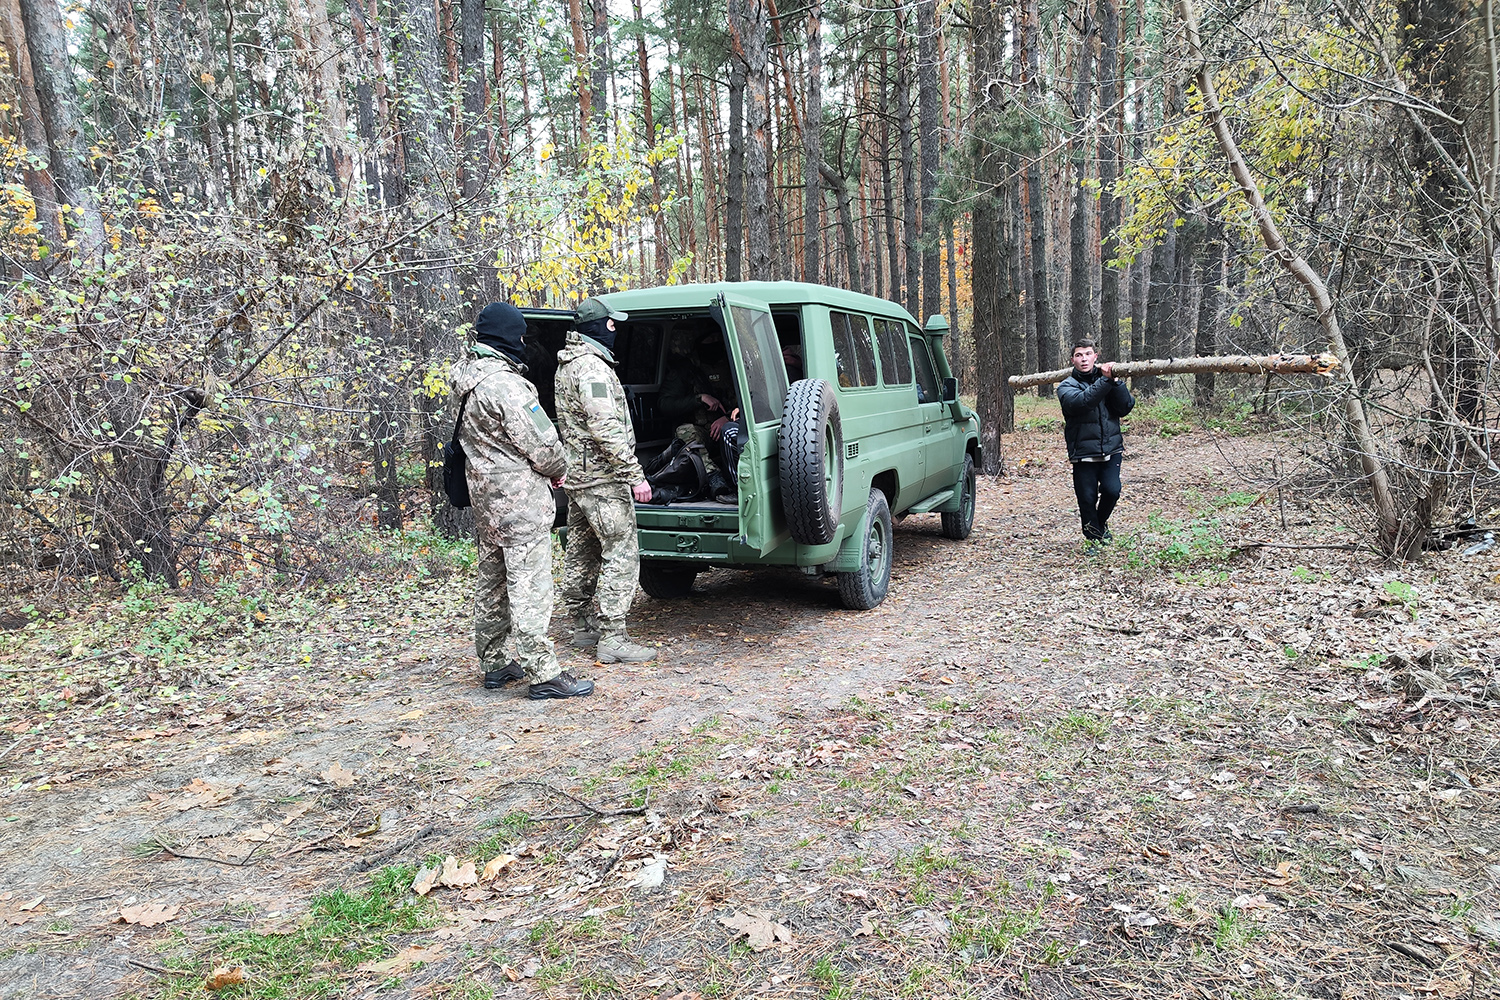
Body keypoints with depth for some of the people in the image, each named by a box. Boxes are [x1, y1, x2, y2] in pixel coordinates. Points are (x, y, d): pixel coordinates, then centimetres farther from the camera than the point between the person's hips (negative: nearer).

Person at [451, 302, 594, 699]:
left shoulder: (469, 377, 12)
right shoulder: (505, 383, -20)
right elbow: (540, 443, -18)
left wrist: (546, 468, 13)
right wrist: (557, 469, 3)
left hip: (486, 495, 10)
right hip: (519, 499, -10)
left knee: (492, 580, 16)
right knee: (530, 584, -7)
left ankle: (493, 663, 27)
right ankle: (543, 674, -3)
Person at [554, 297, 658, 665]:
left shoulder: (569, 363, 17)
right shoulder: (591, 366, -17)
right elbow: (607, 429, -25)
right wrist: (635, 475, -24)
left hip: (577, 473, 11)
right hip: (602, 476, -11)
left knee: (582, 551, 16)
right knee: (621, 552, -8)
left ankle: (584, 625, 27)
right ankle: (612, 638, -7)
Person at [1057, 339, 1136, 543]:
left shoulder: (1106, 378, 9)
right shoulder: (1067, 386, 1)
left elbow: (1126, 407, -4)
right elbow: (1080, 401, -22)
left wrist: (1115, 381, -15)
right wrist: (1105, 380, -28)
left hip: (1111, 449, 2)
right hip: (1083, 453, -2)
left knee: (1112, 491, -12)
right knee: (1087, 499, 0)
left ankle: (1101, 522, 19)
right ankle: (1093, 538, 21)